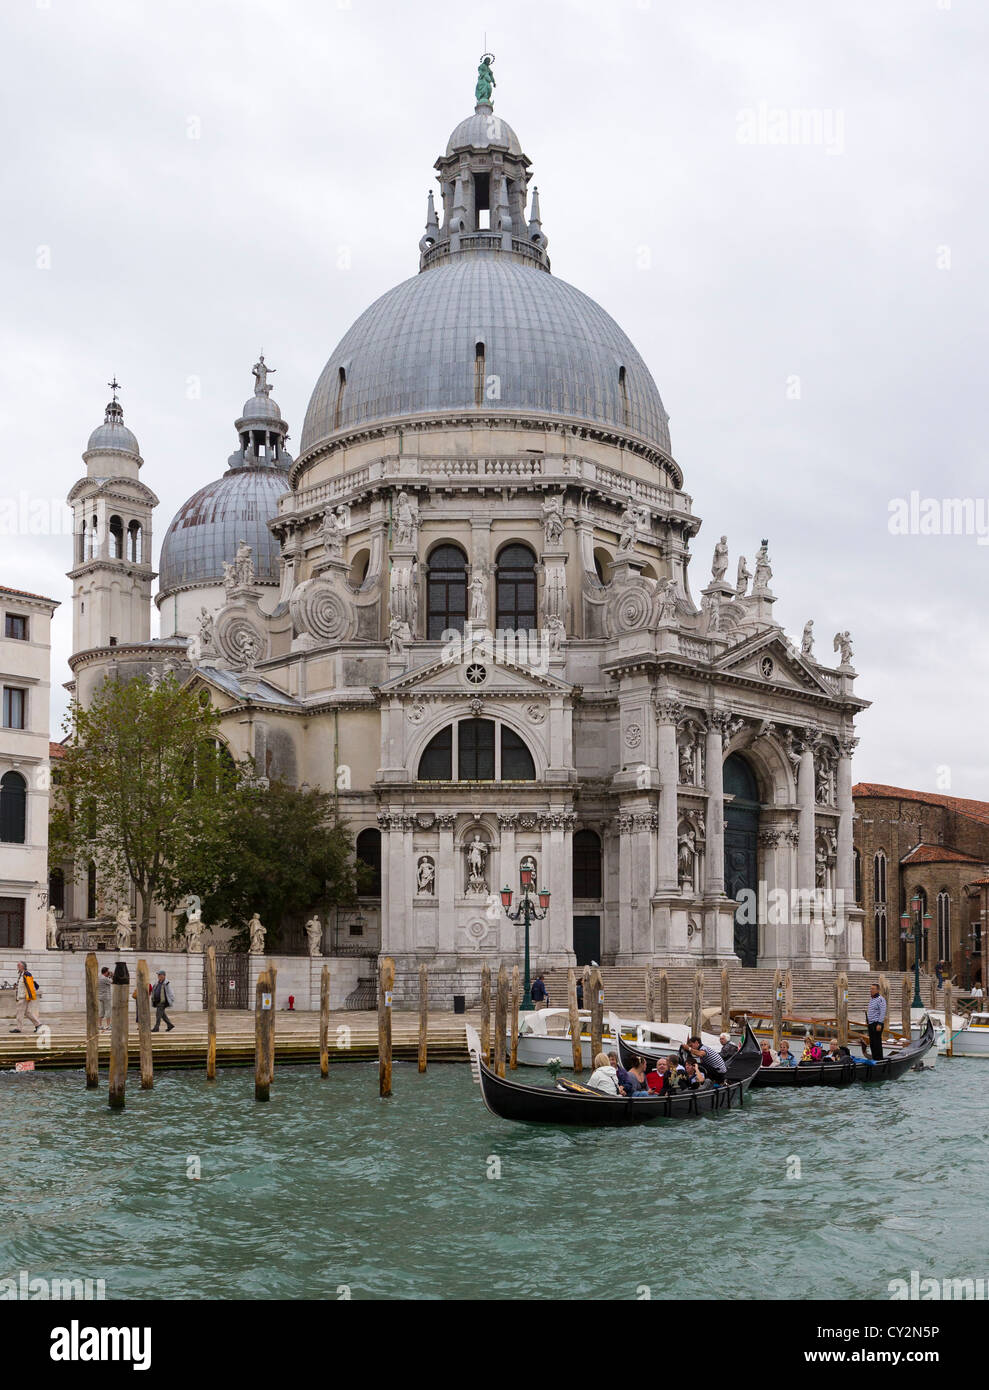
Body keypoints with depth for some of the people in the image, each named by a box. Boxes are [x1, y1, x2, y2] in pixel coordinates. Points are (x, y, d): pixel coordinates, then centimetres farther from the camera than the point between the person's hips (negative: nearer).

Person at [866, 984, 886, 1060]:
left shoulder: (880, 999, -12)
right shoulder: (871, 999, 17)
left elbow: (882, 1012, -18)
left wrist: (879, 1024, -22)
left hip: (877, 1024, -9)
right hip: (871, 1024, 9)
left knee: (877, 1042, -7)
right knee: (872, 1042, 12)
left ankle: (879, 1059, -3)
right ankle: (874, 1058, 18)